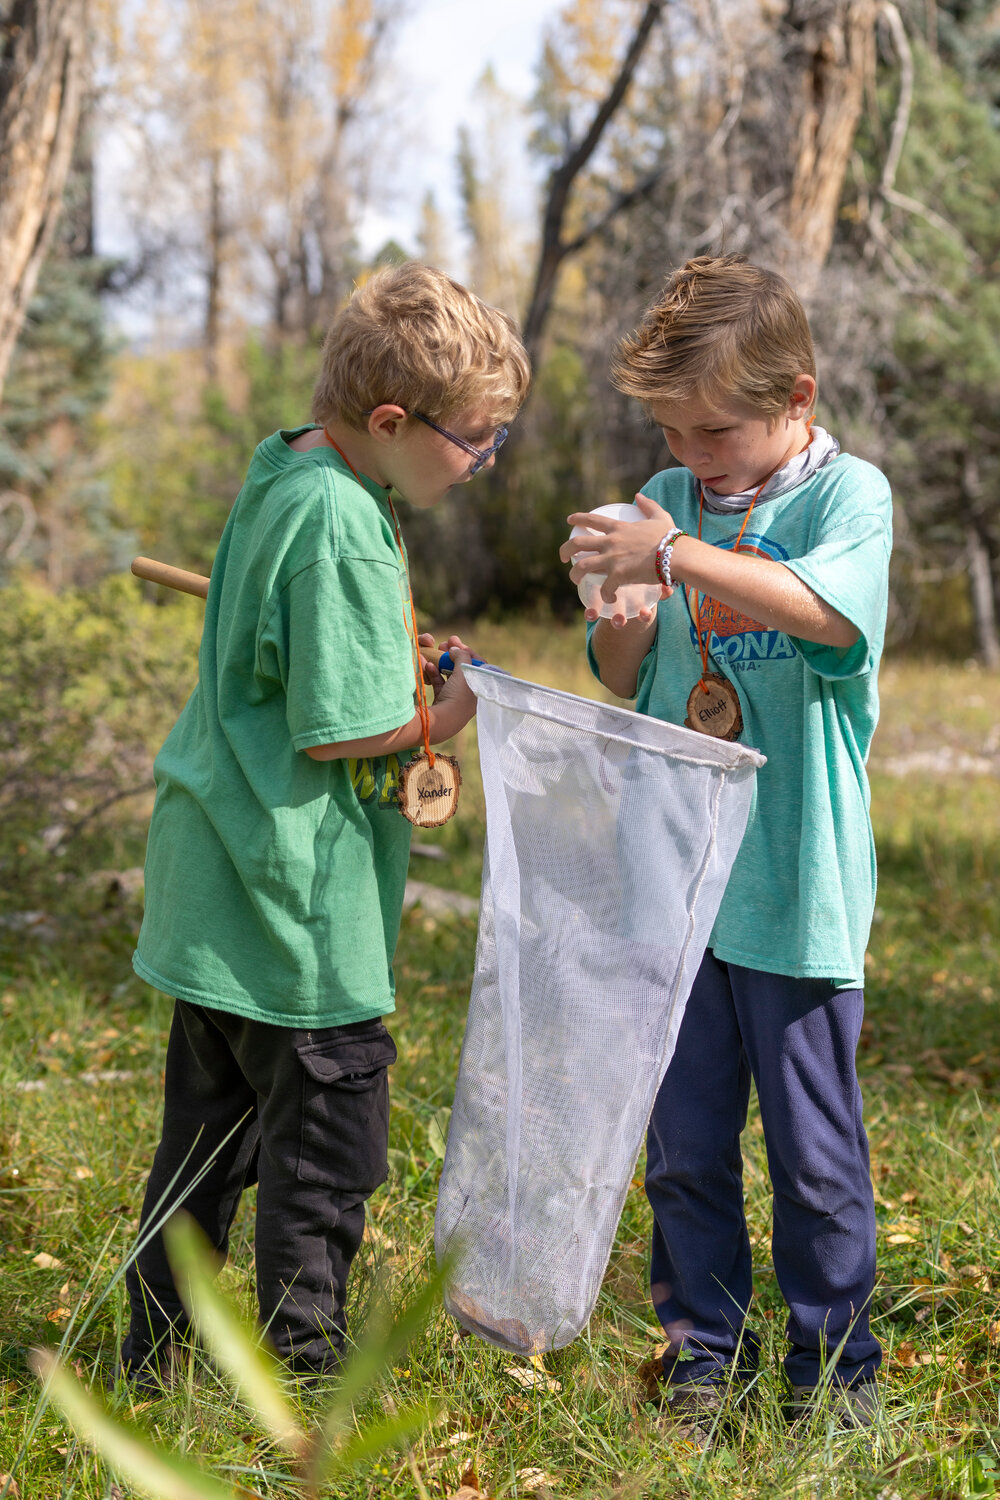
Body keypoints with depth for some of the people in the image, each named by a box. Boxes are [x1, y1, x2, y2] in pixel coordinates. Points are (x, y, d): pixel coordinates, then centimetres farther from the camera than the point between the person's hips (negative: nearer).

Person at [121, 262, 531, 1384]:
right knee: (326, 1144, 3)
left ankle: (155, 1362, 31)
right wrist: (446, 711, -6)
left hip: (216, 883, 10)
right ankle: (307, 1376, 15)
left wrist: (408, 661, 10)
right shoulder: (341, 526, -22)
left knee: (209, 1131, 20)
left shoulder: (281, 473, 9)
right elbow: (339, 731, -22)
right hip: (296, 901, -10)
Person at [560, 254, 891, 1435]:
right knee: (683, 1143, 11)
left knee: (815, 1152, 4)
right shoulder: (671, 499, 9)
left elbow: (830, 610, -25)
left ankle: (832, 1361, 21)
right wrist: (617, 613, -9)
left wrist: (676, 557, -27)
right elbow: (625, 681, 12)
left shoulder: (849, 493, -5)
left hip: (796, 886, -4)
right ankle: (704, 1352, 26)